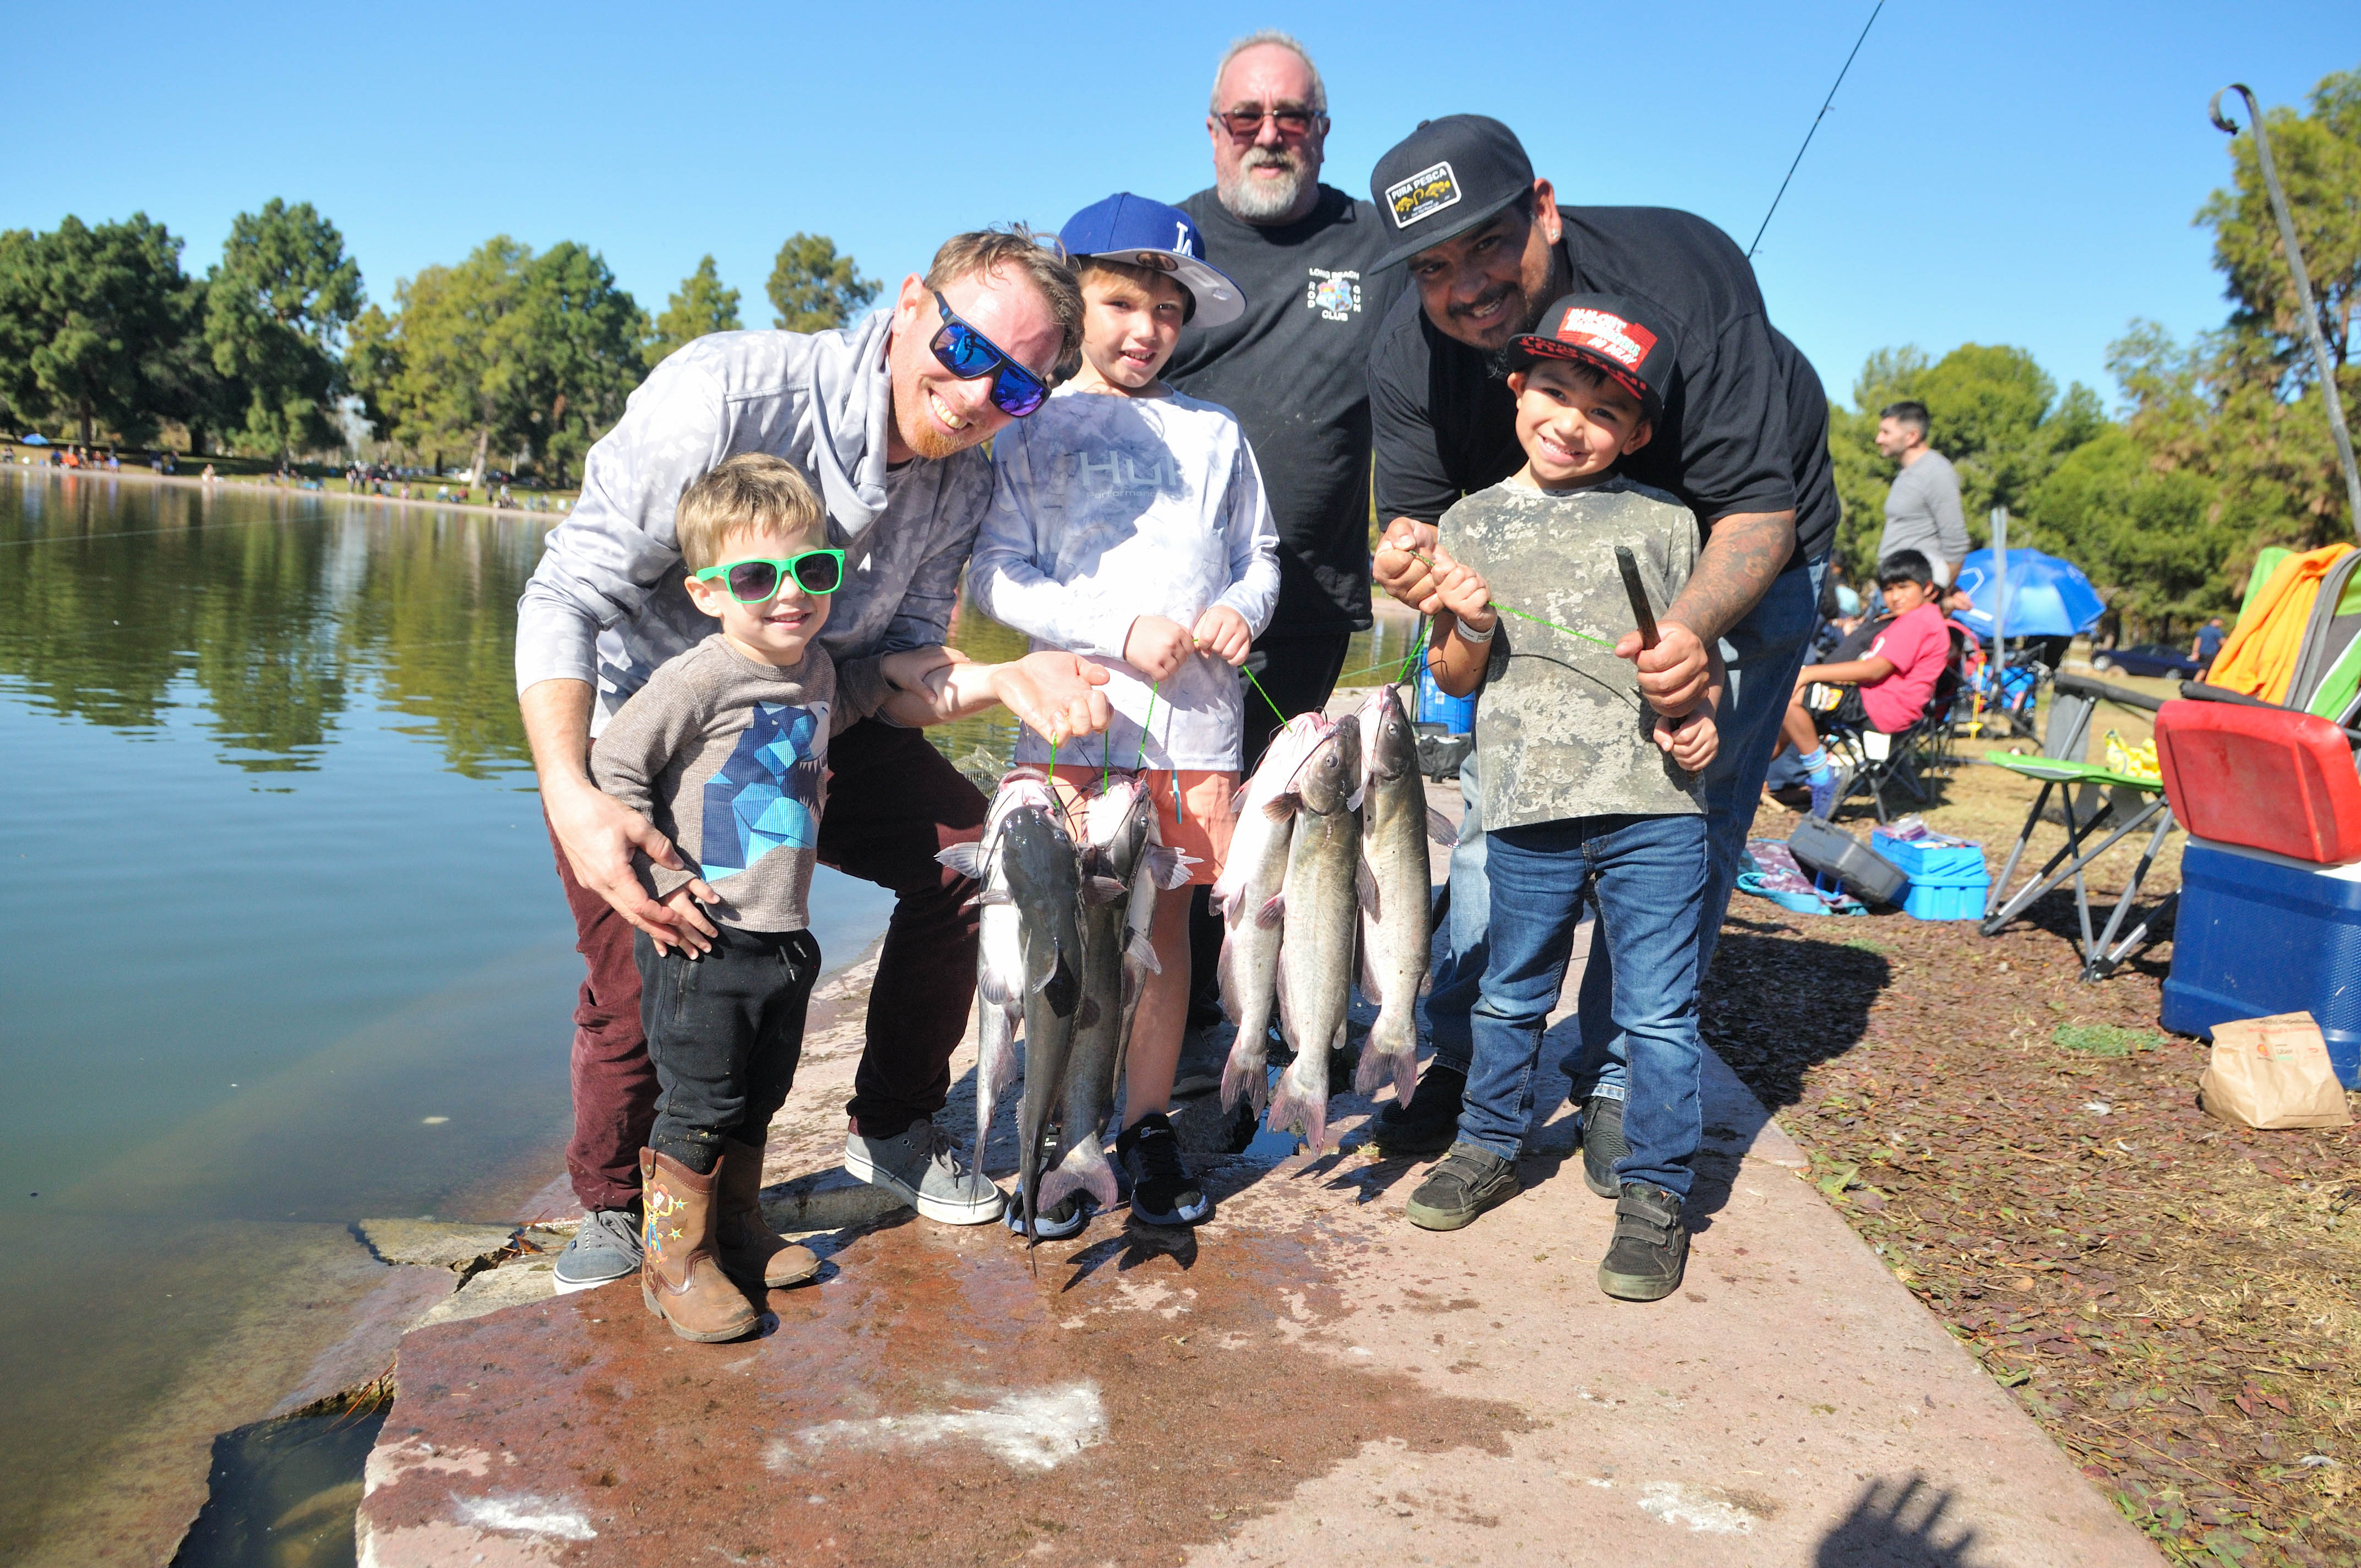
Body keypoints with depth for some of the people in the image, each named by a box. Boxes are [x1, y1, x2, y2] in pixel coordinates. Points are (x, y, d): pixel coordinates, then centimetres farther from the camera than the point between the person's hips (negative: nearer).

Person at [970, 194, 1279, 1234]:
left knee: (1167, 924, 7)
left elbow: (1260, 554, 19)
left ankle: (1149, 1125, 21)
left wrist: (1242, 607, -4)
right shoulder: (1034, 432, 5)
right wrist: (1120, 629, -13)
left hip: (1196, 726, 2)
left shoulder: (1214, 433, 15)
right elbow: (996, 577, -2)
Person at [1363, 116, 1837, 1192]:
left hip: (1736, 558, -3)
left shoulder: (1678, 278, -33)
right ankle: (1458, 1053, 15)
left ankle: (1619, 1077, 8)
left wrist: (1693, 628, -53)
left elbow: (1759, 508, -32)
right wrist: (1412, 558, -39)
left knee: (1687, 822, -6)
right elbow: (1420, 511, -13)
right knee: (1493, 792, 0)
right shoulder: (1408, 354, -20)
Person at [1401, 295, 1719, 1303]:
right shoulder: (1470, 522, 9)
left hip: (1652, 809, -1)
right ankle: (1489, 1145, 36)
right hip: (1526, 812, 2)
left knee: (1658, 1011, 3)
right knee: (1511, 995, 16)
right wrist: (1470, 627, -9)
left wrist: (1697, 714, -10)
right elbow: (1454, 681, 12)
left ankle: (1655, 1193, 18)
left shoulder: (1662, 523, 4)